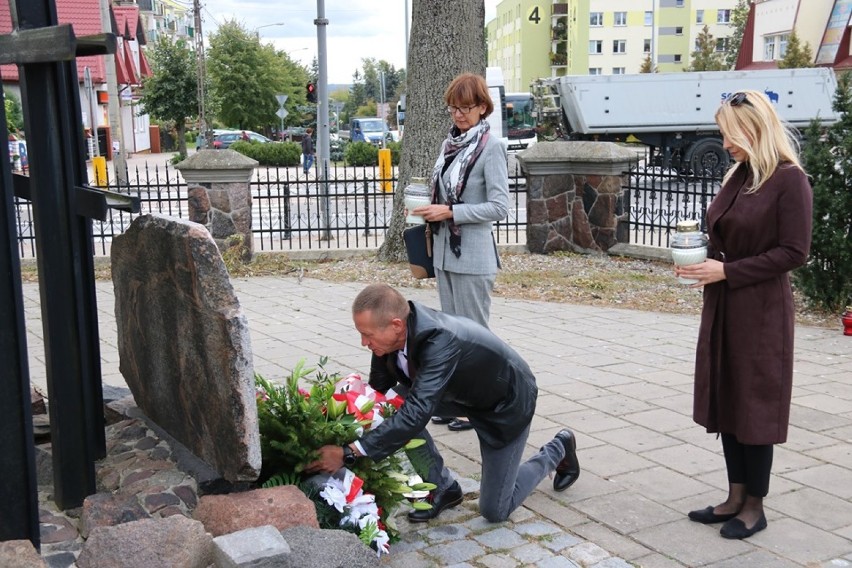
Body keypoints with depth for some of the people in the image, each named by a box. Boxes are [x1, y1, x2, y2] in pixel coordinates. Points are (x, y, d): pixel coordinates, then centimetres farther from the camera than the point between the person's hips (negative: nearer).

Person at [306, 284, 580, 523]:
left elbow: (416, 413, -50)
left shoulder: (441, 341, -43)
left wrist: (349, 453, -52)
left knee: (494, 511, 1)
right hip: (463, 392, 7)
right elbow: (378, 391, -7)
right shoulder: (393, 331, -21)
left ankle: (558, 449, 25)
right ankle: (441, 487, 3)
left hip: (507, 404, -6)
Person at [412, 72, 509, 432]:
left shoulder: (491, 147, -10)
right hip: (445, 252, 8)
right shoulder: (449, 145, 11)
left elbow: (499, 207, -14)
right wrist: (433, 212, 8)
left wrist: (451, 212, -18)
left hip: (474, 257, -8)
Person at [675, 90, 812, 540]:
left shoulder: (789, 179, -13)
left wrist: (725, 272, -19)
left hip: (761, 312, -7)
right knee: (727, 402, 12)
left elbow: (794, 252, -17)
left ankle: (754, 506, 17)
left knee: (755, 406, 3)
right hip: (724, 309, 8)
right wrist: (704, 261, -1)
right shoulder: (737, 176, 10)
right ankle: (736, 497, 24)